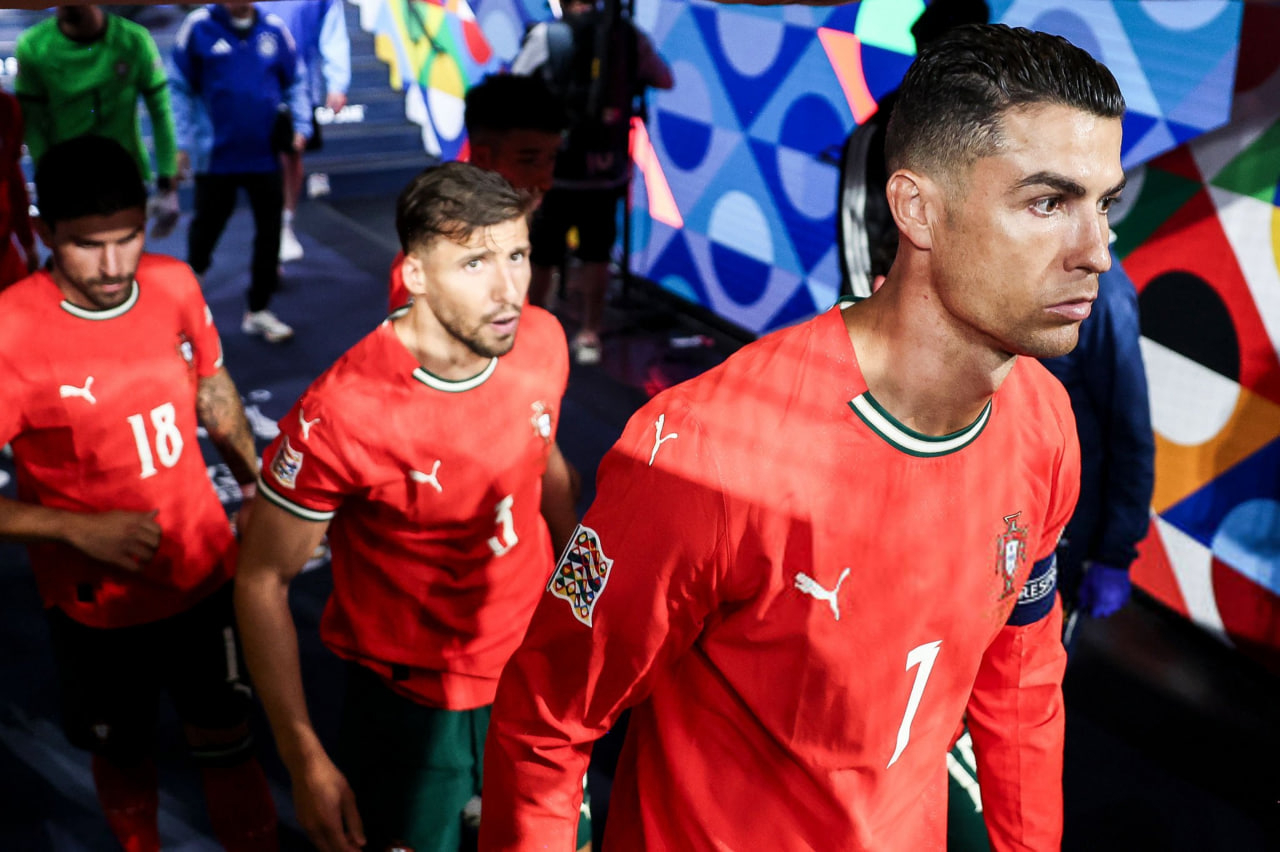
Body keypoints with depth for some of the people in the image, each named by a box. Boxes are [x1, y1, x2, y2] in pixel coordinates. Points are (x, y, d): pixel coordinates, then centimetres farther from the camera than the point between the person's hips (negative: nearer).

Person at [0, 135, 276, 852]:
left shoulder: (176, 285, -10)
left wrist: (258, 481, 13)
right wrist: (81, 530, -25)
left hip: (205, 572, 3)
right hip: (96, 603, -2)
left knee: (227, 743, 14)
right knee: (124, 756, 20)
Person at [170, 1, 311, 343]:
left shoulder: (274, 29, 0)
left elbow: (294, 84, 11)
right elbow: (181, 88, -2)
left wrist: (301, 125, 0)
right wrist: (182, 143, -5)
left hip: (265, 154, 2)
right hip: (215, 156, -2)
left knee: (269, 232, 6)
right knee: (206, 227, 13)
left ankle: (259, 310, 19)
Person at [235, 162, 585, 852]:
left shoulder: (542, 341, -12)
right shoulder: (342, 413, -27)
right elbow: (261, 582, -16)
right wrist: (305, 761, -16)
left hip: (534, 665, 5)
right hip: (411, 701, -4)